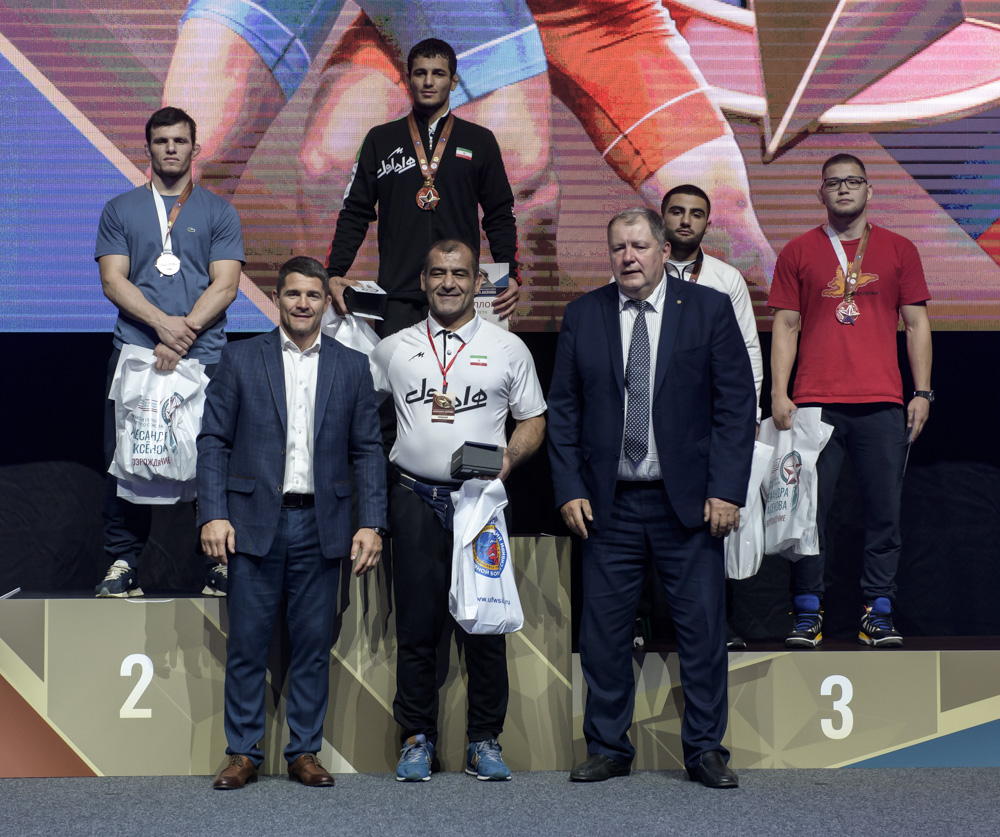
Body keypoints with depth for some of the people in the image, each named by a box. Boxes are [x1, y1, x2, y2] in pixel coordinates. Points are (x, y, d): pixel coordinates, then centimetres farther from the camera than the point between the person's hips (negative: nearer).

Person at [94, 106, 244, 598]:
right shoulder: (120, 211, 15)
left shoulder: (219, 212, 12)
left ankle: (222, 562, 2)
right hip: (134, 351, 1)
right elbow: (113, 280, 4)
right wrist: (163, 323, -12)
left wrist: (184, 334, -12)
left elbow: (225, 285, 2)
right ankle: (122, 564, 7)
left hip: (204, 357, -1)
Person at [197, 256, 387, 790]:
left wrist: (371, 524, -2)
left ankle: (304, 752, 15)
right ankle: (243, 754, 12)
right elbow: (214, 440, 3)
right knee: (246, 644, 2)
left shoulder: (352, 367, 9)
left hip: (320, 526, 1)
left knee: (313, 646, 5)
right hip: (255, 522, -1)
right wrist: (213, 515, -7)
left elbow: (368, 450, 7)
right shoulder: (240, 359, 5)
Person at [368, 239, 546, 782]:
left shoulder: (507, 349, 9)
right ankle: (417, 739, 12)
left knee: (486, 624, 0)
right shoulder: (393, 349, 12)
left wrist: (509, 457, -8)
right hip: (416, 498, 1)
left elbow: (533, 421, 11)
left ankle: (485, 741, 9)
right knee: (416, 624, 2)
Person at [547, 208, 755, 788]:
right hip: (610, 504, 2)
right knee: (603, 631, 5)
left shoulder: (709, 310, 1)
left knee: (703, 629, 1)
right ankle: (609, 749, 18)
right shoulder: (583, 316, 6)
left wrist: (726, 490, -9)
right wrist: (570, 489, -1)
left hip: (688, 501, -1)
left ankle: (705, 750, 14)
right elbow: (563, 409, 7)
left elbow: (737, 404, -1)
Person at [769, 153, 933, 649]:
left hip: (881, 403, 1)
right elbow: (785, 326, 8)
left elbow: (916, 324, 11)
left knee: (884, 511, 1)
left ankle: (878, 613, 8)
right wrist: (778, 394, -2)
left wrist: (922, 392, 3)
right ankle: (808, 614, 6)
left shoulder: (899, 250, 11)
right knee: (808, 510, -2)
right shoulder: (798, 253, 10)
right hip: (815, 401, -1)